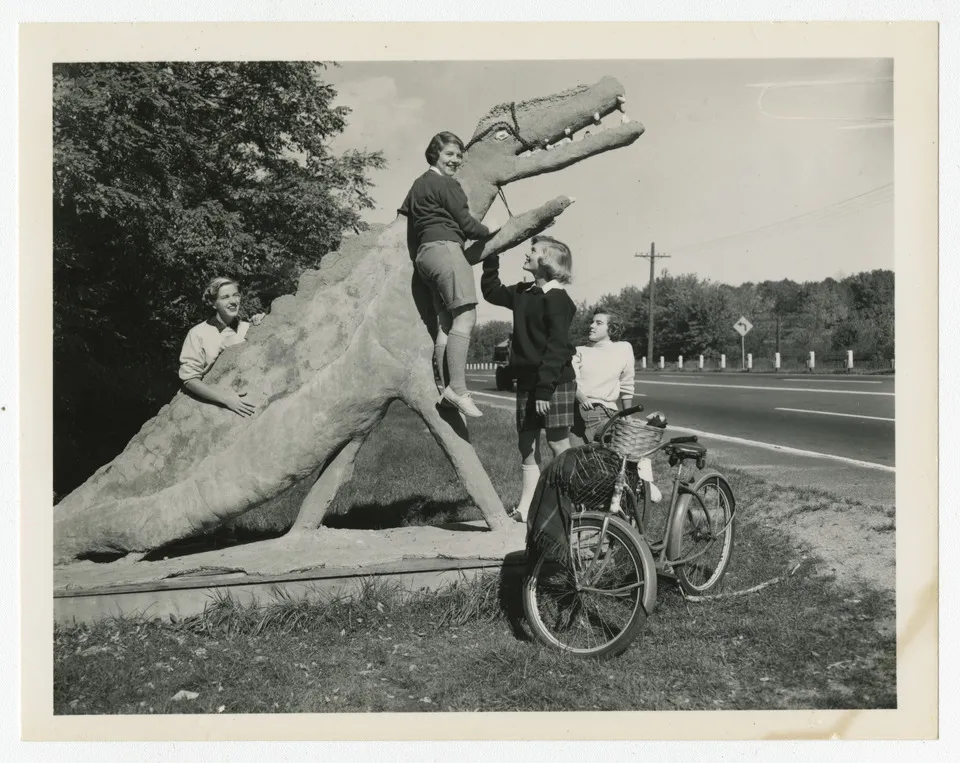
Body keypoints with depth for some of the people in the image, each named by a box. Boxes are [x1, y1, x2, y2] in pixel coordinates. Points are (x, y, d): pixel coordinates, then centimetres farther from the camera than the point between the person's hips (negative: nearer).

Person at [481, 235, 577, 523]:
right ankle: (523, 510, 12)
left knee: (558, 446, -2)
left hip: (554, 383, -8)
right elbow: (491, 292, 27)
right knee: (527, 448, 8)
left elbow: (556, 347, -18)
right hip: (527, 382, 8)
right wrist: (491, 257, 16)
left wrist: (545, 389, -23)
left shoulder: (557, 299, -12)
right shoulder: (523, 293, 11)